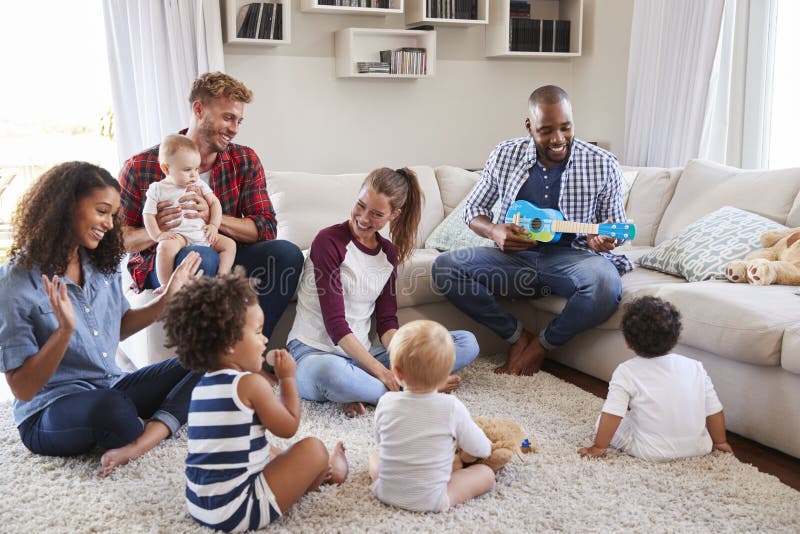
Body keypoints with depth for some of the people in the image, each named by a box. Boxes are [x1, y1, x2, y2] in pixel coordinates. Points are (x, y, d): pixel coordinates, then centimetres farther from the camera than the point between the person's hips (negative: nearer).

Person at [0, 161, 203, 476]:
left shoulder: (103, 264, 4)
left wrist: (166, 300, 3)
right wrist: (65, 330, -31)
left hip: (111, 388, 7)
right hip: (48, 414, -7)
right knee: (114, 408, -39)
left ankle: (138, 444, -30)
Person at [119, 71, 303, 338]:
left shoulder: (245, 161, 3)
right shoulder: (140, 168, -5)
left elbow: (266, 229, -4)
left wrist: (212, 216, -20)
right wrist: (154, 230, -25)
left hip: (224, 257, 4)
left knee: (287, 252, -22)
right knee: (202, 257, -37)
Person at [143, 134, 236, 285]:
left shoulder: (199, 185, 14)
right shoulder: (157, 189, 3)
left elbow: (214, 203, 14)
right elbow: (148, 215, 0)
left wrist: (214, 225, -2)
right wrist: (158, 235, -14)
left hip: (202, 233, 5)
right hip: (176, 235, -5)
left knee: (229, 244, -7)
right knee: (165, 247, -35)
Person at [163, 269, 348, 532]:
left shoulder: (202, 387, 8)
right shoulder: (250, 383, -16)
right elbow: (288, 427, -5)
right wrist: (287, 378, 5)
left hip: (199, 504, 9)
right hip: (237, 511, -9)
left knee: (271, 452, 31)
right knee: (313, 449, 1)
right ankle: (329, 470, 29)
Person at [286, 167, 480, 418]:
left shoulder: (388, 252, 11)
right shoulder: (329, 241, -9)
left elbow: (386, 321, 6)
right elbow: (335, 322, -15)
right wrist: (380, 370, -22)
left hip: (362, 354, 7)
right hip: (314, 353, -6)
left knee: (467, 343, -4)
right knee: (330, 372, -45)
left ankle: (365, 391, -21)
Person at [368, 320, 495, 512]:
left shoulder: (386, 403, -11)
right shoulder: (452, 408, -18)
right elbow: (480, 449, -4)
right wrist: (488, 446, 20)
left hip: (386, 492, 3)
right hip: (430, 500, -2)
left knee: (375, 457, 31)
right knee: (486, 474, 8)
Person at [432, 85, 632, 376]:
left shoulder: (602, 164, -3)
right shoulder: (505, 156, 1)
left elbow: (616, 225, 7)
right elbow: (473, 209, 11)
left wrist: (600, 240, -19)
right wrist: (493, 231, -13)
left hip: (572, 257, -1)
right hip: (515, 255, 2)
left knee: (606, 284, -37)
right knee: (444, 267, -22)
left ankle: (543, 344, -7)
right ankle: (516, 335, -5)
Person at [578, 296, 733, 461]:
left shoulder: (625, 372, -13)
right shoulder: (695, 367, -4)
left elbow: (612, 415, -16)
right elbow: (714, 412, 1)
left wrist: (598, 447, -5)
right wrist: (721, 442, 17)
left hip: (652, 452, -3)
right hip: (698, 448, 3)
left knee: (602, 420, 11)